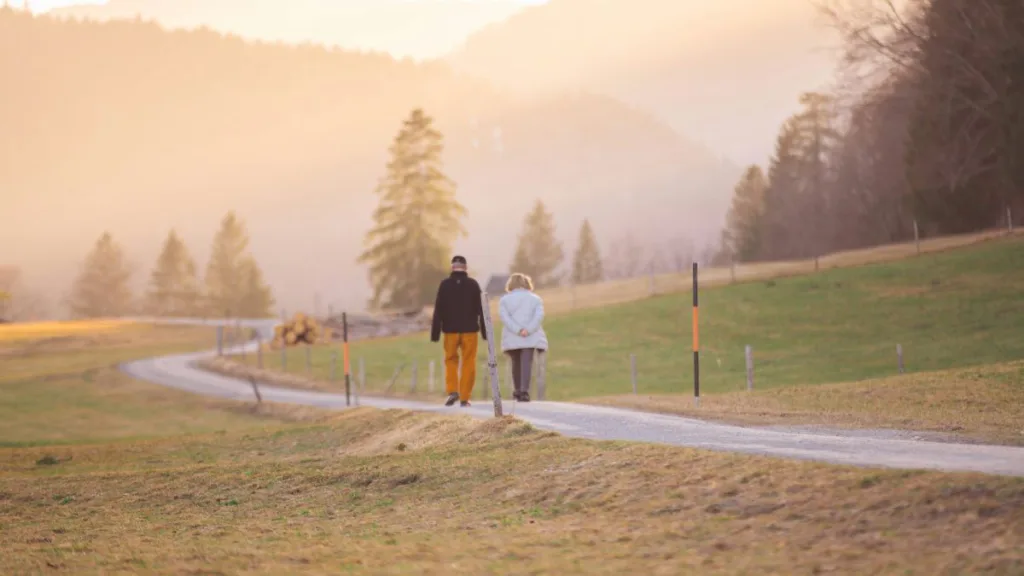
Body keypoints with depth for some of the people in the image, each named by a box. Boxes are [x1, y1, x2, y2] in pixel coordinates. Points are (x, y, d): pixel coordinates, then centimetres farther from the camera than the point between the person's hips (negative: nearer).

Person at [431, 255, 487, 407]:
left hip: (450, 329, 0)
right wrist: (484, 331, 5)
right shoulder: (473, 284, -2)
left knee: (451, 360, 14)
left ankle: (452, 391, -5)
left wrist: (435, 332, -1)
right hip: (469, 330, 0)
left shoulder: (445, 284, -2)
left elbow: (438, 310, -3)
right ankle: (465, 397, 1)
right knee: (468, 363, 5)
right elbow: (480, 309, -1)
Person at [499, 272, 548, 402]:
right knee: (527, 363, -9)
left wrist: (518, 330, -13)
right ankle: (524, 390, -26)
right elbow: (539, 315, -5)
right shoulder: (535, 299, 11)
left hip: (512, 338, 1)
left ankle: (518, 391, 25)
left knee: (516, 363, 16)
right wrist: (528, 330, -13)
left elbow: (505, 317, -6)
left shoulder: (504, 300, 10)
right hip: (531, 338, -1)